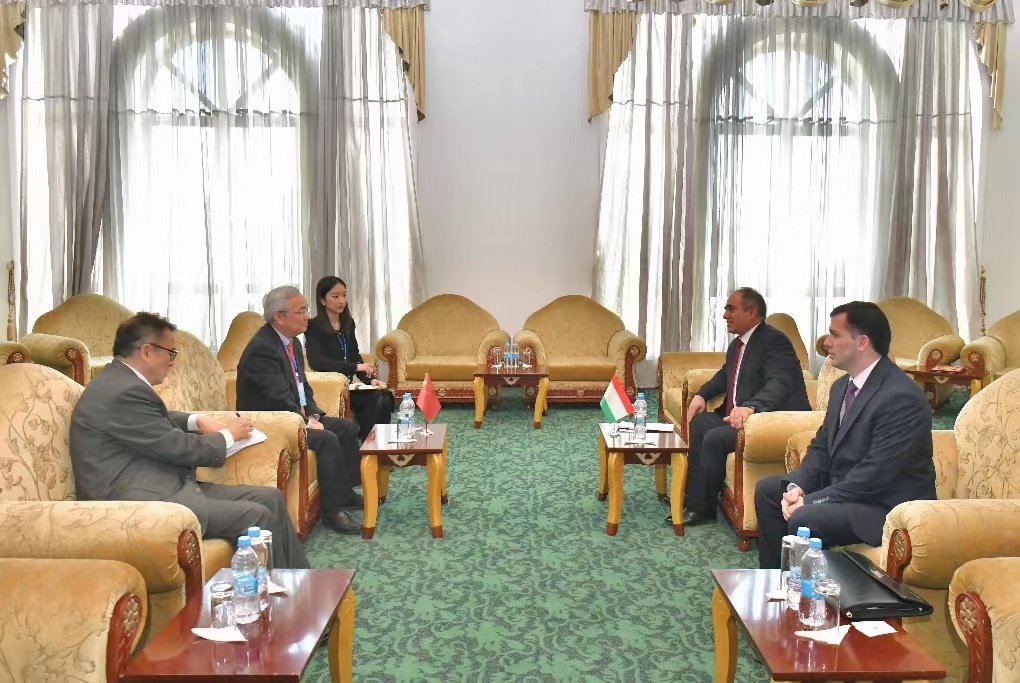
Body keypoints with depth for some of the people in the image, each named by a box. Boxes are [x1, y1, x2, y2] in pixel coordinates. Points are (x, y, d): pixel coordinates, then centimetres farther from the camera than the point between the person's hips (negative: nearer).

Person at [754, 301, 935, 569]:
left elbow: (875, 475, -27)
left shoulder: (901, 397, -24)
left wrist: (809, 502, -23)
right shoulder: (843, 386, 6)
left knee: (804, 519, -29)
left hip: (889, 505, -10)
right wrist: (797, 486, -8)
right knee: (768, 489, 10)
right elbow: (821, 446, 11)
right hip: (845, 486, 10)